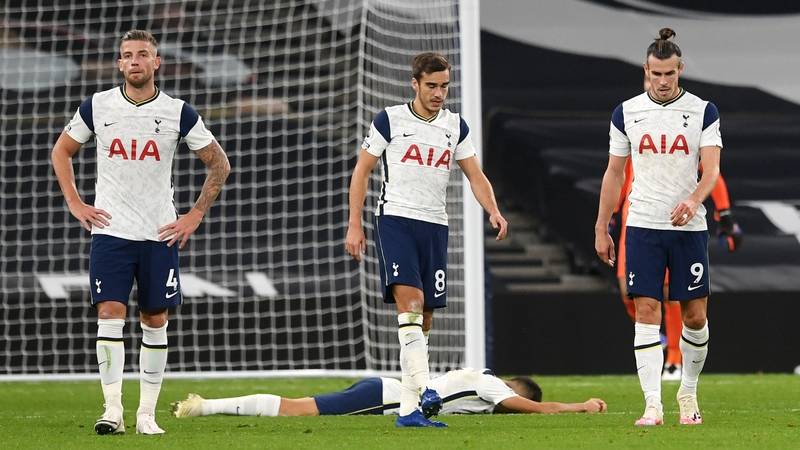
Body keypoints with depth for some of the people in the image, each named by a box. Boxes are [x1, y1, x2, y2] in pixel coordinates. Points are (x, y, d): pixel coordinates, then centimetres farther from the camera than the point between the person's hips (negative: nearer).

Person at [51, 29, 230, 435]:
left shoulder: (178, 113, -1)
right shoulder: (97, 107, 1)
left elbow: (219, 164, 8)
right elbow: (62, 151, 16)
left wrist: (195, 216, 2)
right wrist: (74, 203, 5)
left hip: (160, 234, 1)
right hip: (109, 230, 0)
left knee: (155, 321, 3)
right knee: (110, 315, -11)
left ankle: (147, 414, 10)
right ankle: (112, 412, -11)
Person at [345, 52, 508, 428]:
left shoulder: (455, 126, 11)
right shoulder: (389, 121, 0)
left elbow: (475, 176, 10)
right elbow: (361, 172, 3)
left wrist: (493, 211, -9)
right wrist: (354, 225, -4)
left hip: (435, 227, 5)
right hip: (396, 218, -5)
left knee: (424, 320, 4)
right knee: (410, 301, -23)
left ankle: (408, 410, 8)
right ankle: (424, 390, -33)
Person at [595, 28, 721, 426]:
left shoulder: (703, 111, 0)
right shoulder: (627, 113, 5)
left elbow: (711, 169, -9)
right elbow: (614, 173, 11)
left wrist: (693, 201, -29)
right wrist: (601, 229, 9)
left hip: (689, 227, 0)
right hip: (643, 227, 0)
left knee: (695, 315, 2)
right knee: (646, 312, -8)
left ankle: (688, 392, 24)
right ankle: (652, 405, -10)